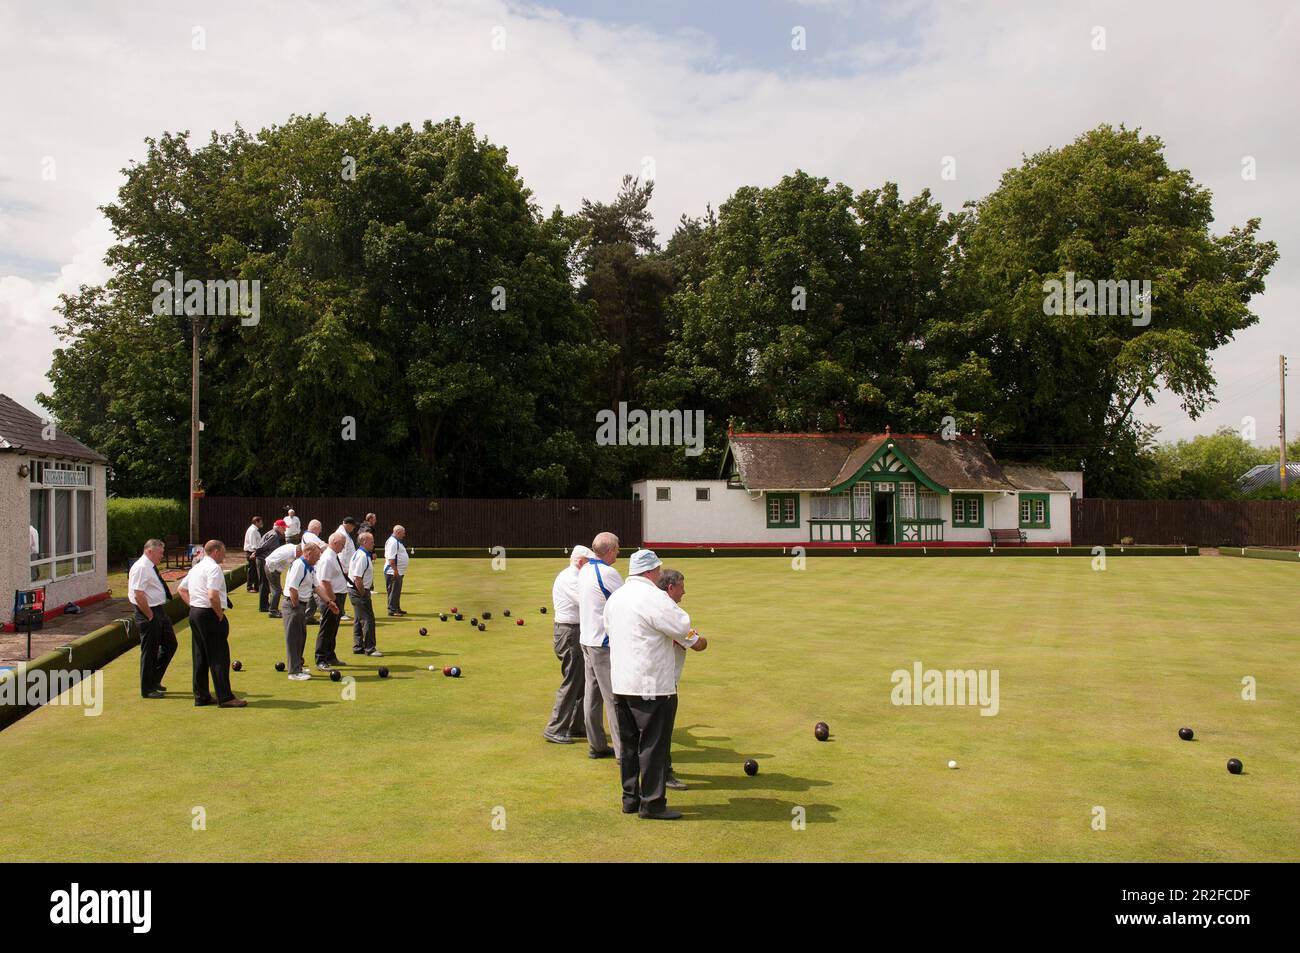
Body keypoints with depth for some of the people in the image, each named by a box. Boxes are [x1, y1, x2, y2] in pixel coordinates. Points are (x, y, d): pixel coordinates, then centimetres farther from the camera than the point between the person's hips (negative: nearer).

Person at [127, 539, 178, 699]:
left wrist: (160, 614, 17)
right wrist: (150, 616, -19)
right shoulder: (141, 568, -18)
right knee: (150, 651, 1)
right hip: (149, 614, -10)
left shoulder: (151, 567, 13)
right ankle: (147, 689, 13)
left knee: (170, 644, 15)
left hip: (159, 611, 10)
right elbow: (139, 595, -25)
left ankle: (155, 680, 28)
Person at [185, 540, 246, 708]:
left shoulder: (196, 568, 16)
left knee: (200, 656, 13)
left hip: (194, 612, 10)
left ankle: (201, 696, 17)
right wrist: (220, 615, -15)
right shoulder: (213, 568, -14)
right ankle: (225, 697, -3)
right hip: (209, 614, -10)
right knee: (219, 657, -5)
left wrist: (193, 605, 17)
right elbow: (213, 596, -25)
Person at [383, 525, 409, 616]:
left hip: (399, 572, 11)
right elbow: (391, 558, -23)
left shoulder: (397, 541, 17)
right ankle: (392, 610, -3)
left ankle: (397, 609, 21)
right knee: (394, 591, -6)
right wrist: (395, 570, -25)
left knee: (397, 591, 15)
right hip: (393, 572, -11)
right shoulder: (392, 542, -17)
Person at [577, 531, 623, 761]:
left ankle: (596, 746, 20)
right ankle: (623, 750, 0)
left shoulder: (584, 571, 9)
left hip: (586, 639, 9)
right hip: (604, 642, -9)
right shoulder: (607, 573, -17)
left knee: (592, 693, 12)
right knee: (614, 697, -4)